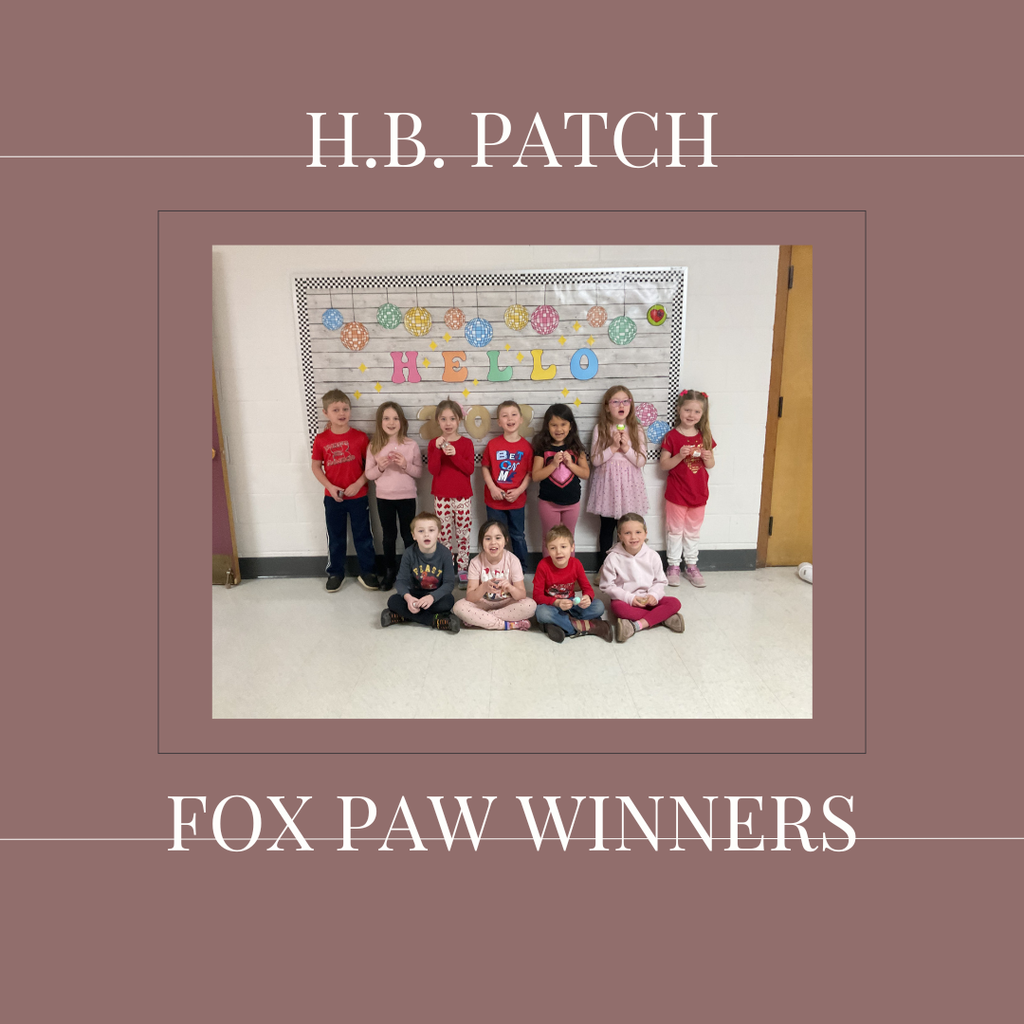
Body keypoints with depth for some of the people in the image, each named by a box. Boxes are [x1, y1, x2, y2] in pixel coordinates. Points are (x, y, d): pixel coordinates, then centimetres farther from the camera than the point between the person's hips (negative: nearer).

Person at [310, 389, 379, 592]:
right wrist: (329, 487, -11)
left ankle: (366, 571, 25)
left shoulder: (360, 437, -7)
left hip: (358, 496, 0)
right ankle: (335, 573, 28)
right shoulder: (321, 439, -4)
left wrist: (358, 484, -16)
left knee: (363, 535, 10)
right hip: (333, 498, 1)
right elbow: (316, 466, 2)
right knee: (335, 537, 13)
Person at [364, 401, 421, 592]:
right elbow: (368, 474, 1)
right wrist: (380, 467, -19)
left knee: (408, 535, 10)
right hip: (384, 498, 1)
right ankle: (390, 572, 27)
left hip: (407, 497, -1)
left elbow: (419, 472, -1)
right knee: (388, 536, 13)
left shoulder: (411, 445, -6)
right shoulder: (374, 446, -3)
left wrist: (406, 465, -20)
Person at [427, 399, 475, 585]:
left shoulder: (466, 443, 1)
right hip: (441, 497, 1)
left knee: (463, 534, 4)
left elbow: (470, 469, -9)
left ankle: (462, 569, 15)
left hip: (463, 496, 0)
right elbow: (433, 470, -8)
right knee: (444, 534, 6)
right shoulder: (434, 443, 3)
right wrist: (438, 449, -19)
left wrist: (455, 454, -21)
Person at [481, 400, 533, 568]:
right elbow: (485, 467, 0)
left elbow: (529, 473, -2)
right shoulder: (493, 444, -6)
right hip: (495, 499, 0)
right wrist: (492, 488, -12)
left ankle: (521, 567, 30)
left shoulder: (526, 446, -5)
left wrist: (519, 490, -14)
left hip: (517, 500, 0)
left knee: (518, 536, 14)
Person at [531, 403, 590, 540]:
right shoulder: (543, 448, -7)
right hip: (548, 502, -2)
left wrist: (570, 464, -18)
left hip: (572, 502, 2)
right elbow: (536, 476, -12)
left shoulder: (576, 447, -2)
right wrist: (554, 464, -24)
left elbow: (586, 474, -3)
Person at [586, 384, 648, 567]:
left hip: (629, 485, 1)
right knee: (607, 527, 10)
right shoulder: (600, 429, -3)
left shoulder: (636, 430, 0)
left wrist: (626, 448, -16)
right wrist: (613, 447, -17)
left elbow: (641, 461, -3)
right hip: (607, 484, 0)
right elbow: (595, 460, -7)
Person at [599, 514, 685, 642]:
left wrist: (654, 595, -16)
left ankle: (637, 625, -33)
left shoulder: (653, 556, -2)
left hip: (648, 600, 3)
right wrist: (629, 598, -18)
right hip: (624, 599, -3)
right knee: (618, 607, -37)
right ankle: (664, 617, -28)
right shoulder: (613, 558, -10)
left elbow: (660, 581, 5)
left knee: (675, 603, -20)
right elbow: (608, 586, -8)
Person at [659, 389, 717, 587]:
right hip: (676, 493, -3)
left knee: (693, 531, 14)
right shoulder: (672, 437, -9)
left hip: (698, 493, 3)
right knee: (675, 530, 8)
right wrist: (680, 456, -25)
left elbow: (711, 465, 9)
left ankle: (691, 566, 26)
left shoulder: (704, 436, 2)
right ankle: (673, 567, 19)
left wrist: (707, 457, -13)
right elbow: (663, 464, -10)